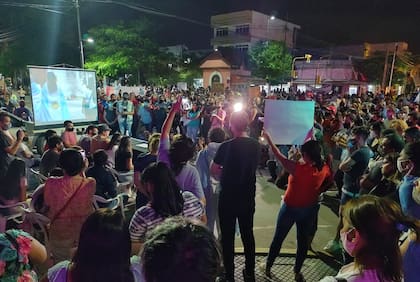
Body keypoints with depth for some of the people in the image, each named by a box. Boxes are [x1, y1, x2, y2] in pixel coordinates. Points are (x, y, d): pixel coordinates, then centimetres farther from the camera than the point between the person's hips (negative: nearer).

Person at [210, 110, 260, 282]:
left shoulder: (226, 146, -19)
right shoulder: (256, 145, -6)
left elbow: (213, 171, -11)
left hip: (228, 199, -4)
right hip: (248, 198, 4)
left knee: (228, 237, 11)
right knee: (248, 235, 19)